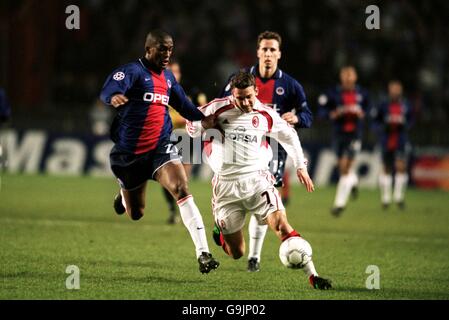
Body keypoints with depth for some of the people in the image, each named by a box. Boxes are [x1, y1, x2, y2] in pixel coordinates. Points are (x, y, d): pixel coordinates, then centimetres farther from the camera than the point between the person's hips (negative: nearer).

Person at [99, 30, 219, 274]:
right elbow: (109, 89, -32)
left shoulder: (167, 77, 11)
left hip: (160, 148, 3)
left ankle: (203, 253, -26)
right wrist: (114, 97, -56)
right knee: (136, 214, 11)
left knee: (182, 190, -22)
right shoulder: (132, 71, -12)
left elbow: (184, 105, 26)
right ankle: (124, 196, 52)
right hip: (129, 152, -3)